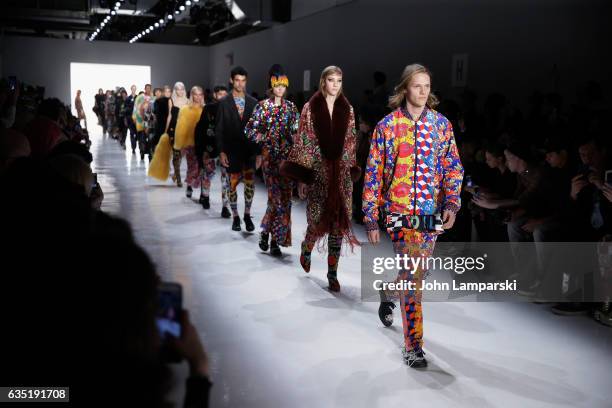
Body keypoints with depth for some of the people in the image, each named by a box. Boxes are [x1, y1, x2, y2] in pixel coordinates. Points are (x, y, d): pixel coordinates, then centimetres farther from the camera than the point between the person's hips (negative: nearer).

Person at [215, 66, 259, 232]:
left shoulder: (253, 103, 4)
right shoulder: (224, 103, 0)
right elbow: (219, 129, -1)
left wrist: (259, 152, 2)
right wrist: (221, 151, -8)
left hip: (249, 150, 1)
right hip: (232, 151, -1)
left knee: (250, 182, -1)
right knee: (233, 184, 6)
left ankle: (247, 215, 17)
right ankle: (235, 217, 20)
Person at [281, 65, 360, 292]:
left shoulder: (347, 109, 8)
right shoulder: (310, 108, 0)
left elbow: (350, 142, 11)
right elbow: (303, 141, -2)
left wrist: (351, 171, 7)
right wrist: (301, 175, -6)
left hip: (341, 172, 3)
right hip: (317, 170, -2)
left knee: (338, 222, 0)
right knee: (318, 219, -2)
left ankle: (332, 272, 10)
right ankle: (306, 247, 33)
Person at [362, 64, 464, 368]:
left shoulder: (442, 124, 5)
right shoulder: (388, 126, -4)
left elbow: (453, 167, 7)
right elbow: (373, 174, -3)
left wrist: (451, 204, -10)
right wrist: (371, 219, -5)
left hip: (433, 213, 4)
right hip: (400, 211, -4)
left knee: (414, 271, 17)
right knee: (414, 274, -10)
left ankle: (388, 292, 51)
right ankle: (413, 345, 1)